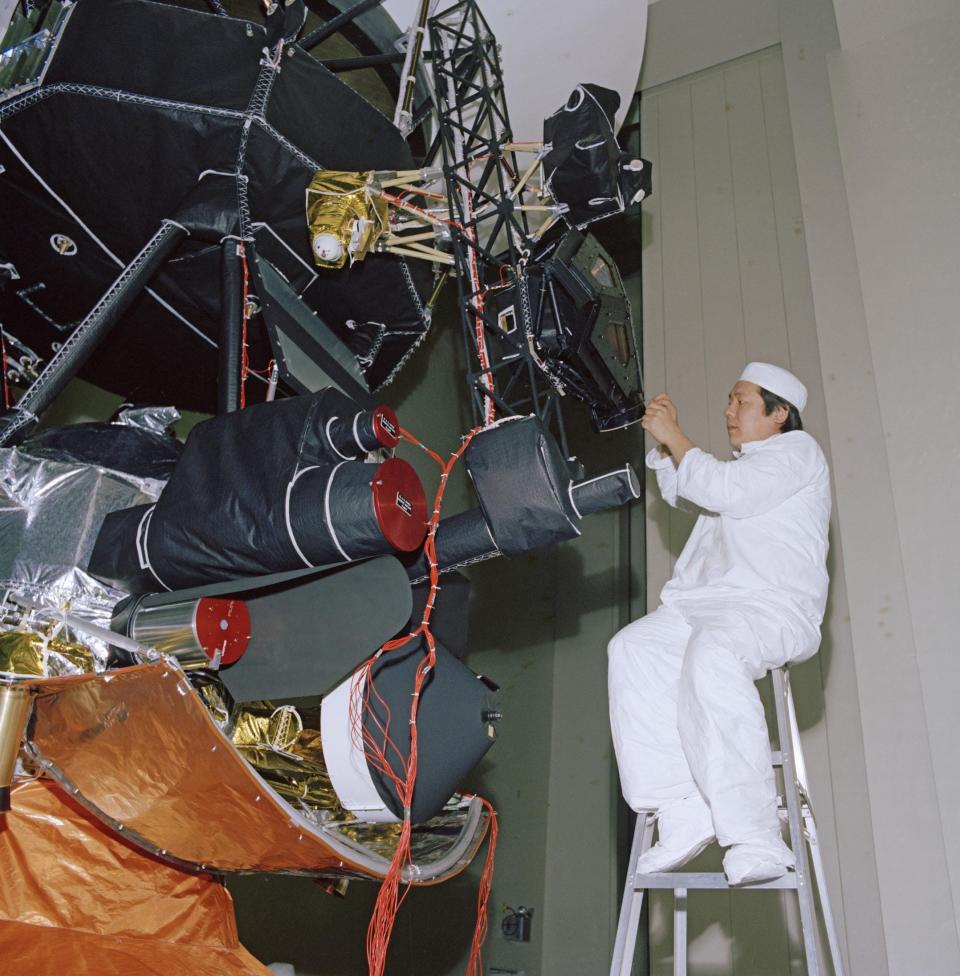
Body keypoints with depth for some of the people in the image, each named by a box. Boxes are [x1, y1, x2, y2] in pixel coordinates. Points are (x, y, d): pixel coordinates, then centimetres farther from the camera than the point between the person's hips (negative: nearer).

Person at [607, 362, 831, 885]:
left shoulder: (796, 450, 4)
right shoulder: (745, 462, 33)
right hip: (705, 607, 9)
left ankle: (755, 838, -36)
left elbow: (724, 490, -12)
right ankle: (683, 815, -23)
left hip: (773, 607, -9)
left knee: (711, 654, -39)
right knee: (632, 649, -16)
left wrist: (675, 438, -1)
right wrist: (665, 441, 27)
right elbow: (679, 492, 43)